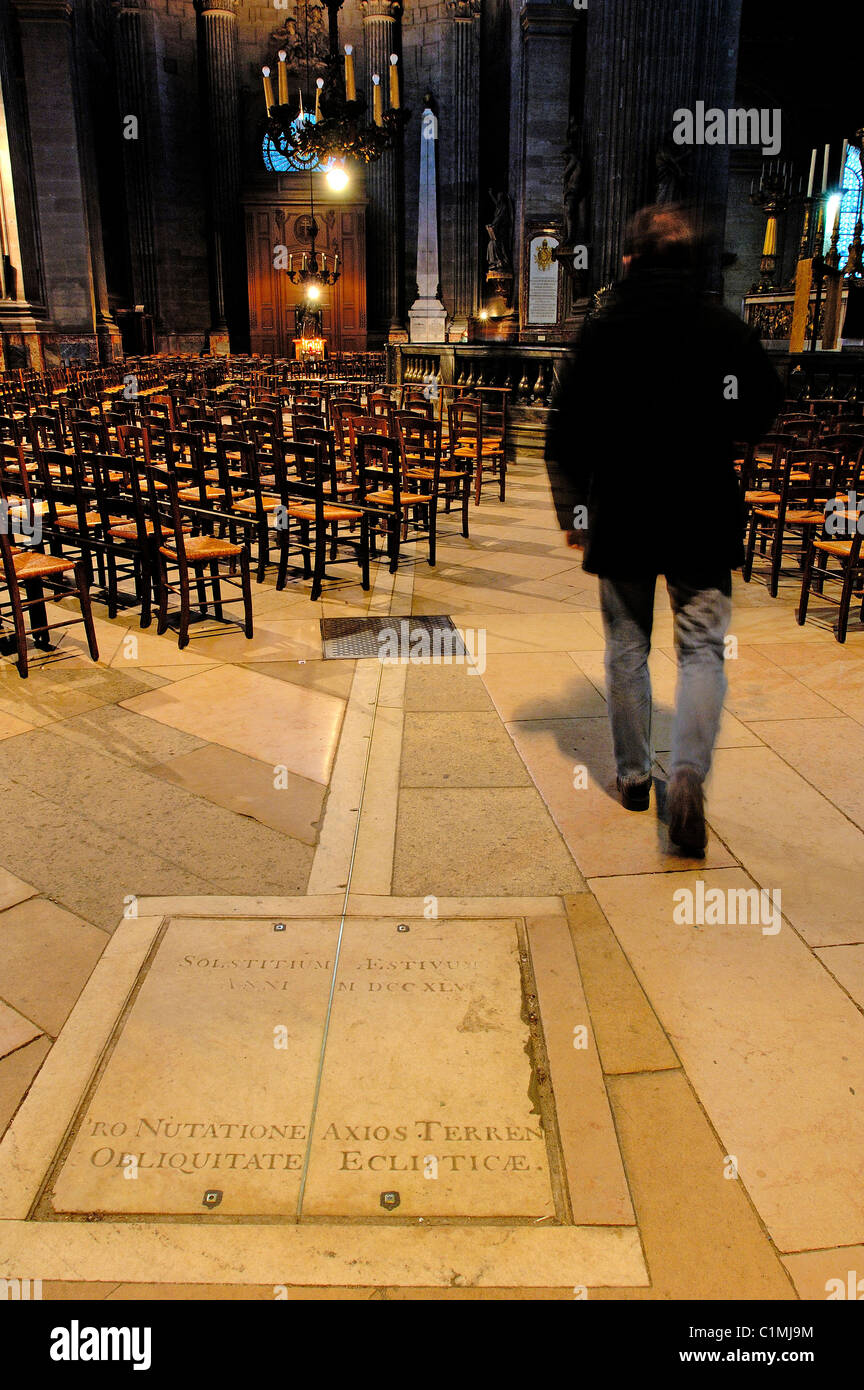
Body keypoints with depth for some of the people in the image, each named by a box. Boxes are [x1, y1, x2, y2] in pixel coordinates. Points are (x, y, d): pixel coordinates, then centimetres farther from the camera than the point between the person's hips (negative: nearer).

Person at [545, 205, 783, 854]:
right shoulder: (728, 330, -2)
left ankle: (634, 775, 20)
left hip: (621, 517, 0)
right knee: (702, 648, 6)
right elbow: (766, 415, 8)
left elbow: (565, 435, -2)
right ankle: (688, 772, -12)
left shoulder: (601, 332, -3)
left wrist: (573, 510, 9)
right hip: (706, 520, 0)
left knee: (627, 649, 12)